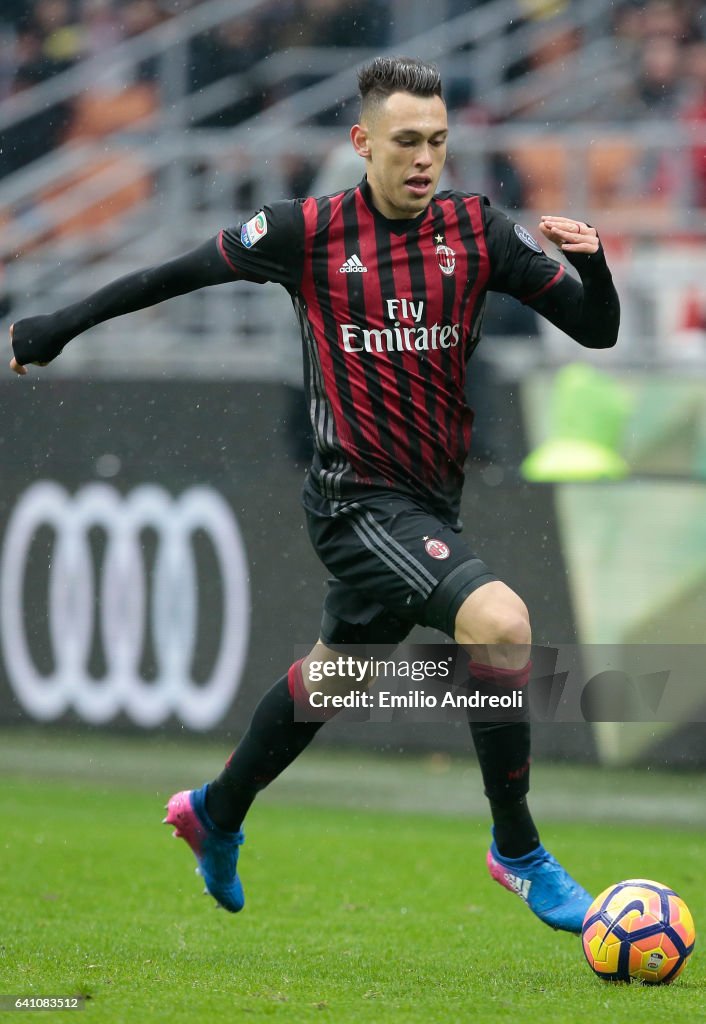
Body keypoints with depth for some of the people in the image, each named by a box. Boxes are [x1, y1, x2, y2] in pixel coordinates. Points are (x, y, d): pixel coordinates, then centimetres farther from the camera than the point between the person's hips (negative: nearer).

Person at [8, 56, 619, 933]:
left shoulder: (476, 230, 0)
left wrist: (591, 263, -21)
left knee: (332, 675, 23)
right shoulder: (307, 233, -8)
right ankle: (517, 851, -13)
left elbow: (597, 331, 0)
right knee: (500, 622, -26)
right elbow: (181, 273, 6)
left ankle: (215, 818, 49)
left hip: (430, 501, 6)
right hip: (359, 498, -5)